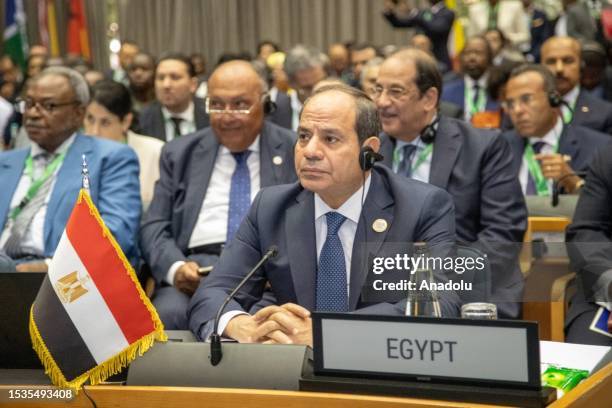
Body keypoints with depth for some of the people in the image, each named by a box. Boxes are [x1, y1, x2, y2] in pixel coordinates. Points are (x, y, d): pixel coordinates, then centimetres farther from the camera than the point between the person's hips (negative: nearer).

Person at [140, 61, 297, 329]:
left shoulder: (296, 152, 12)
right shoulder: (179, 154, 18)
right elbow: (154, 227, 13)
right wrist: (175, 267, -10)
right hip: (195, 268, 2)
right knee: (168, 313, -32)